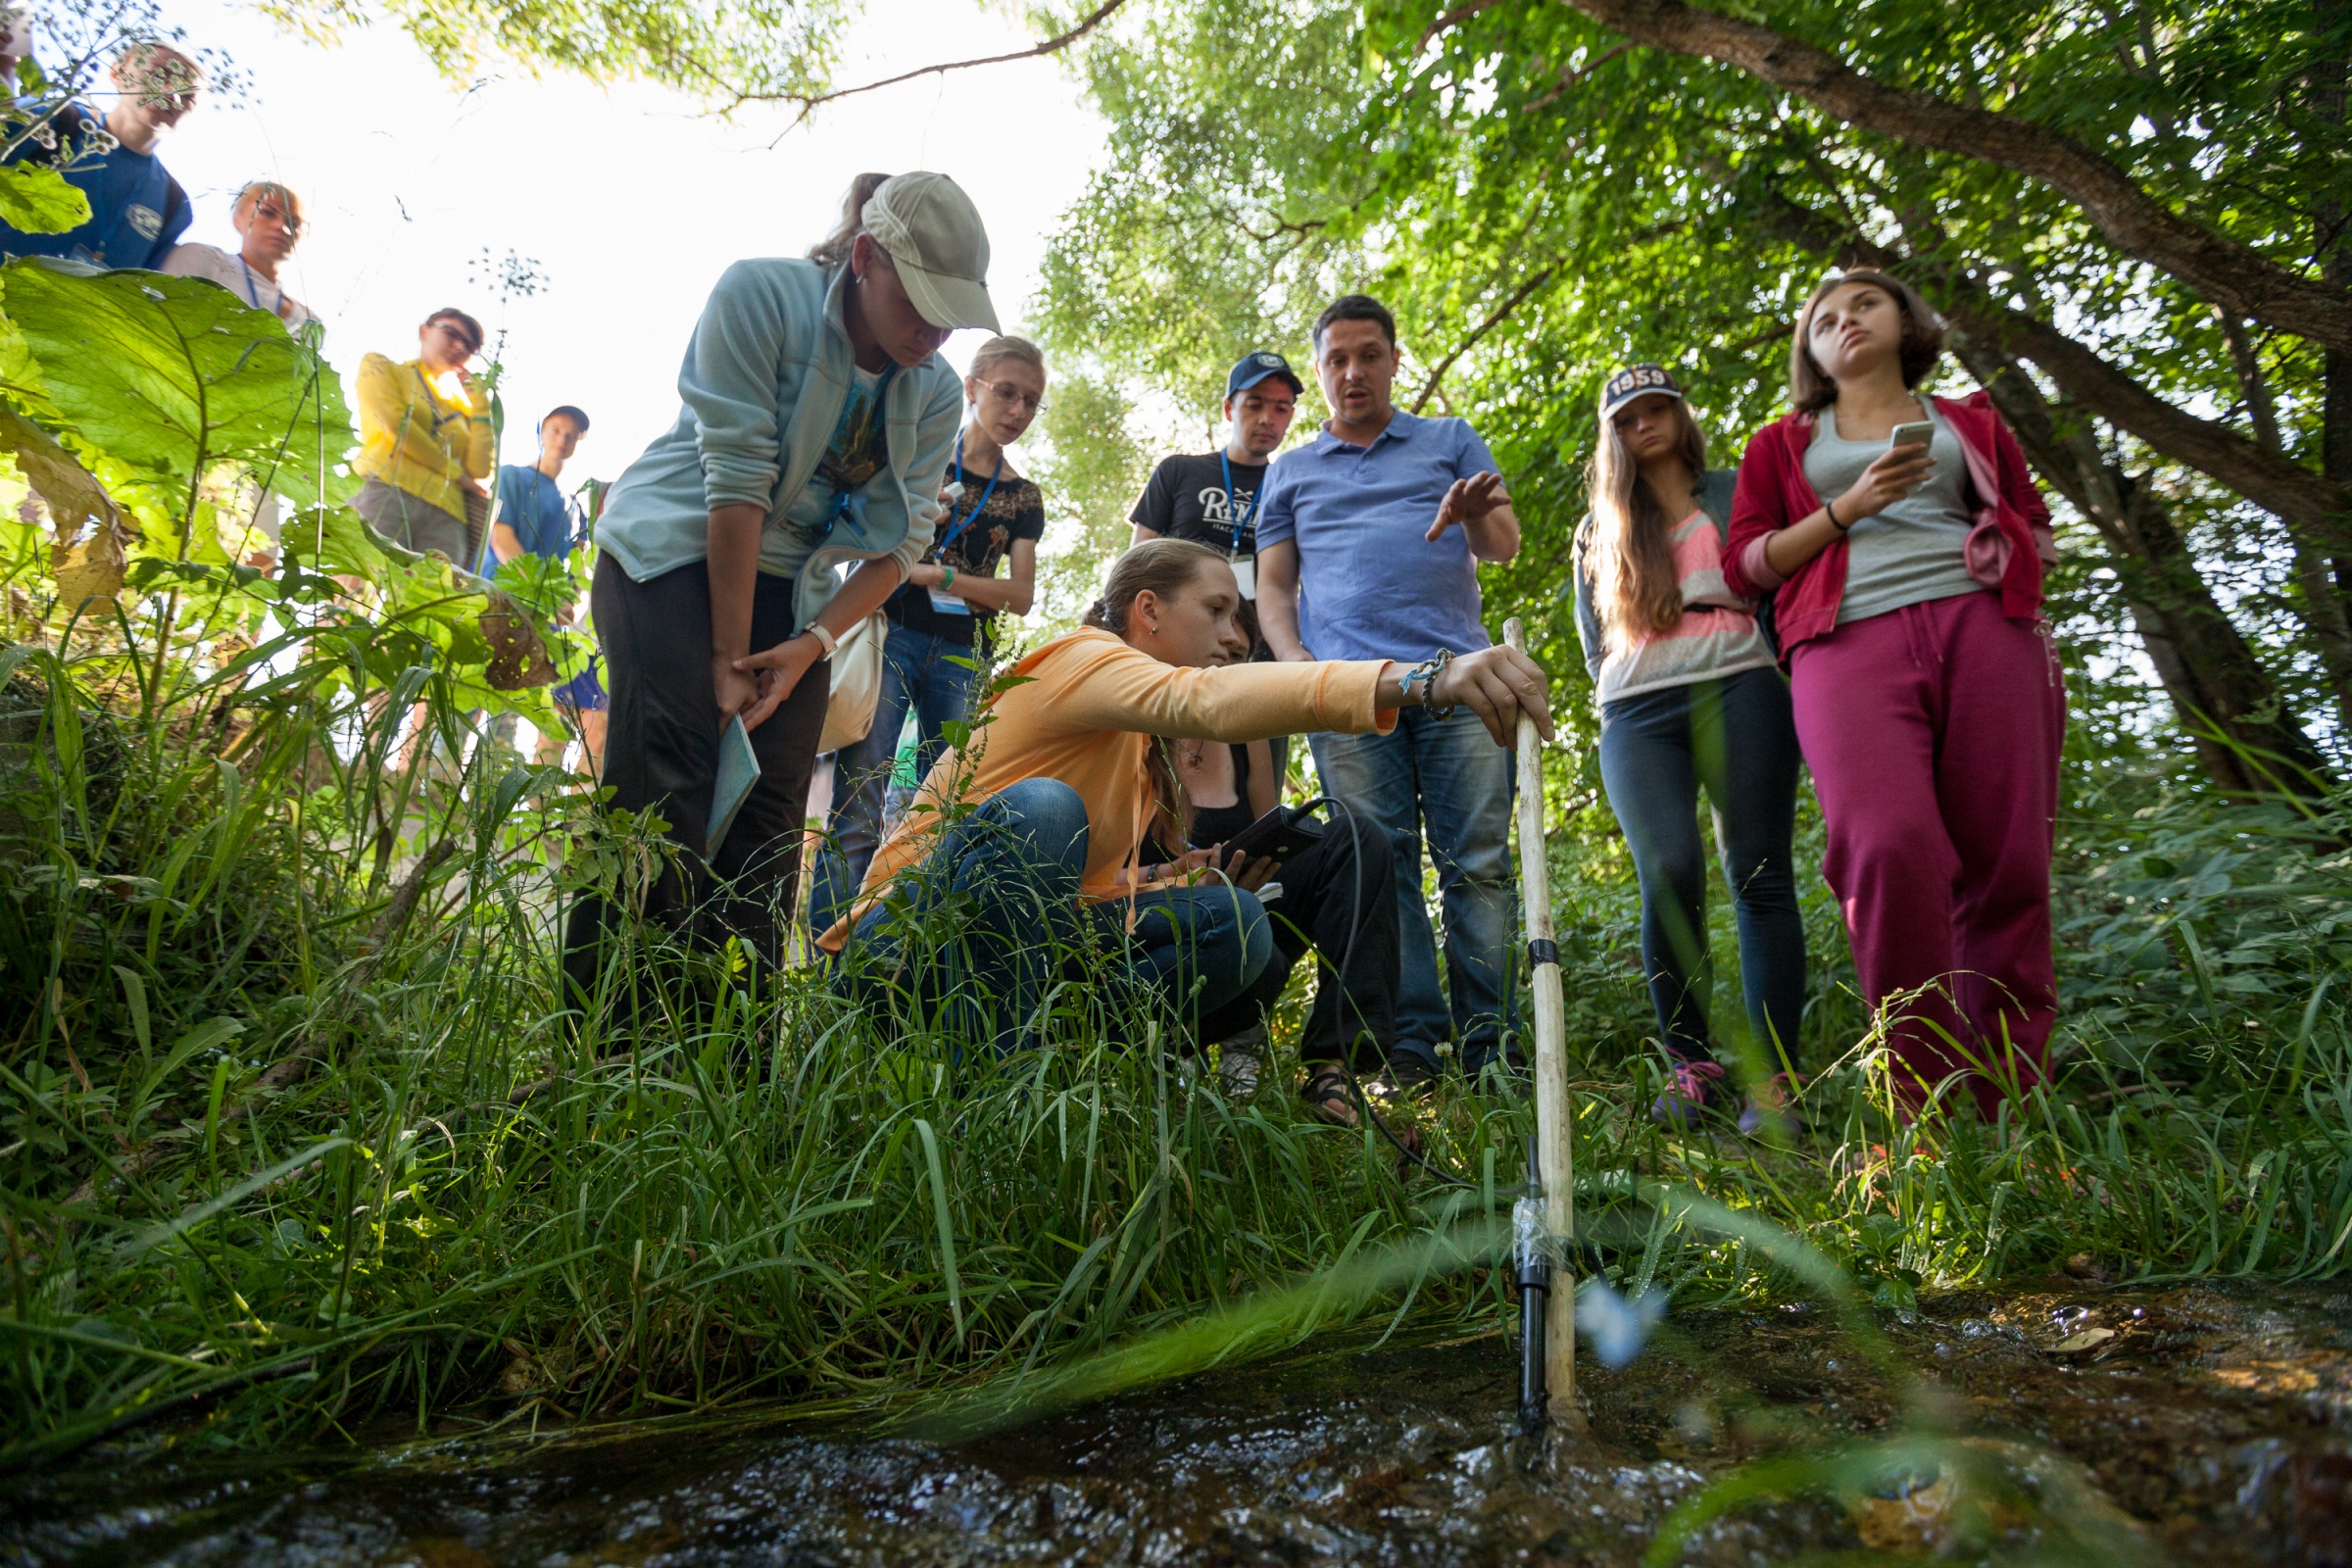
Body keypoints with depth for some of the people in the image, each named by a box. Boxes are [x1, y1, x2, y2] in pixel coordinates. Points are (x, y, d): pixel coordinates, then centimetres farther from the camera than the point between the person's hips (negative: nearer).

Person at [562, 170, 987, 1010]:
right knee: (663, 790, -19)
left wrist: (812, 645, -16)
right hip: (673, 556, -4)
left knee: (768, 818, -6)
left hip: (791, 590, 5)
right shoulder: (762, 294, -14)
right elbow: (736, 479, -19)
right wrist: (729, 654, -21)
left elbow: (899, 542, -2)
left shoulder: (937, 392, 0)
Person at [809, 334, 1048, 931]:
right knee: (857, 814, -12)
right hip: (892, 635, -3)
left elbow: (1021, 596, 3)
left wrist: (932, 573, -10)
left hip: (964, 658, 4)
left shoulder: (1023, 498, 15)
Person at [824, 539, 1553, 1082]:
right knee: (1039, 809, -35)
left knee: (1233, 921, -8)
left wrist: (1180, 880, -9)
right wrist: (1423, 681, -48)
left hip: (1030, 943, 8)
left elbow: (1081, 888, 12)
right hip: (905, 943, -7)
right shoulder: (1079, 659, -12)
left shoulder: (1145, 750, 16)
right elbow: (1205, 699, -35)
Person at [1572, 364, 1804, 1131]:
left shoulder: (1738, 493, 18)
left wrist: (1796, 674, 2)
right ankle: (1691, 1066, -8)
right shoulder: (1599, 531, 23)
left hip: (1738, 689, -1)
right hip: (1637, 712, 1)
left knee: (1759, 875, -10)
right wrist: (1618, 686, 7)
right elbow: (1593, 639, 22)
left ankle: (1772, 1081, -11)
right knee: (1669, 873, -19)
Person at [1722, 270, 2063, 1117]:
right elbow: (1744, 564, 14)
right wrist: (1846, 509, 1)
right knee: (1888, 846, -26)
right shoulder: (1784, 443, 24)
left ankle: (2012, 1103, -1)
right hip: (1849, 642, -2)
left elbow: (2032, 523, 31)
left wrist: (2021, 596, 10)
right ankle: (1930, 1102, -19)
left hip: (1980, 626, 3)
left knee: (2008, 863, -9)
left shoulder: (1970, 422, 29)